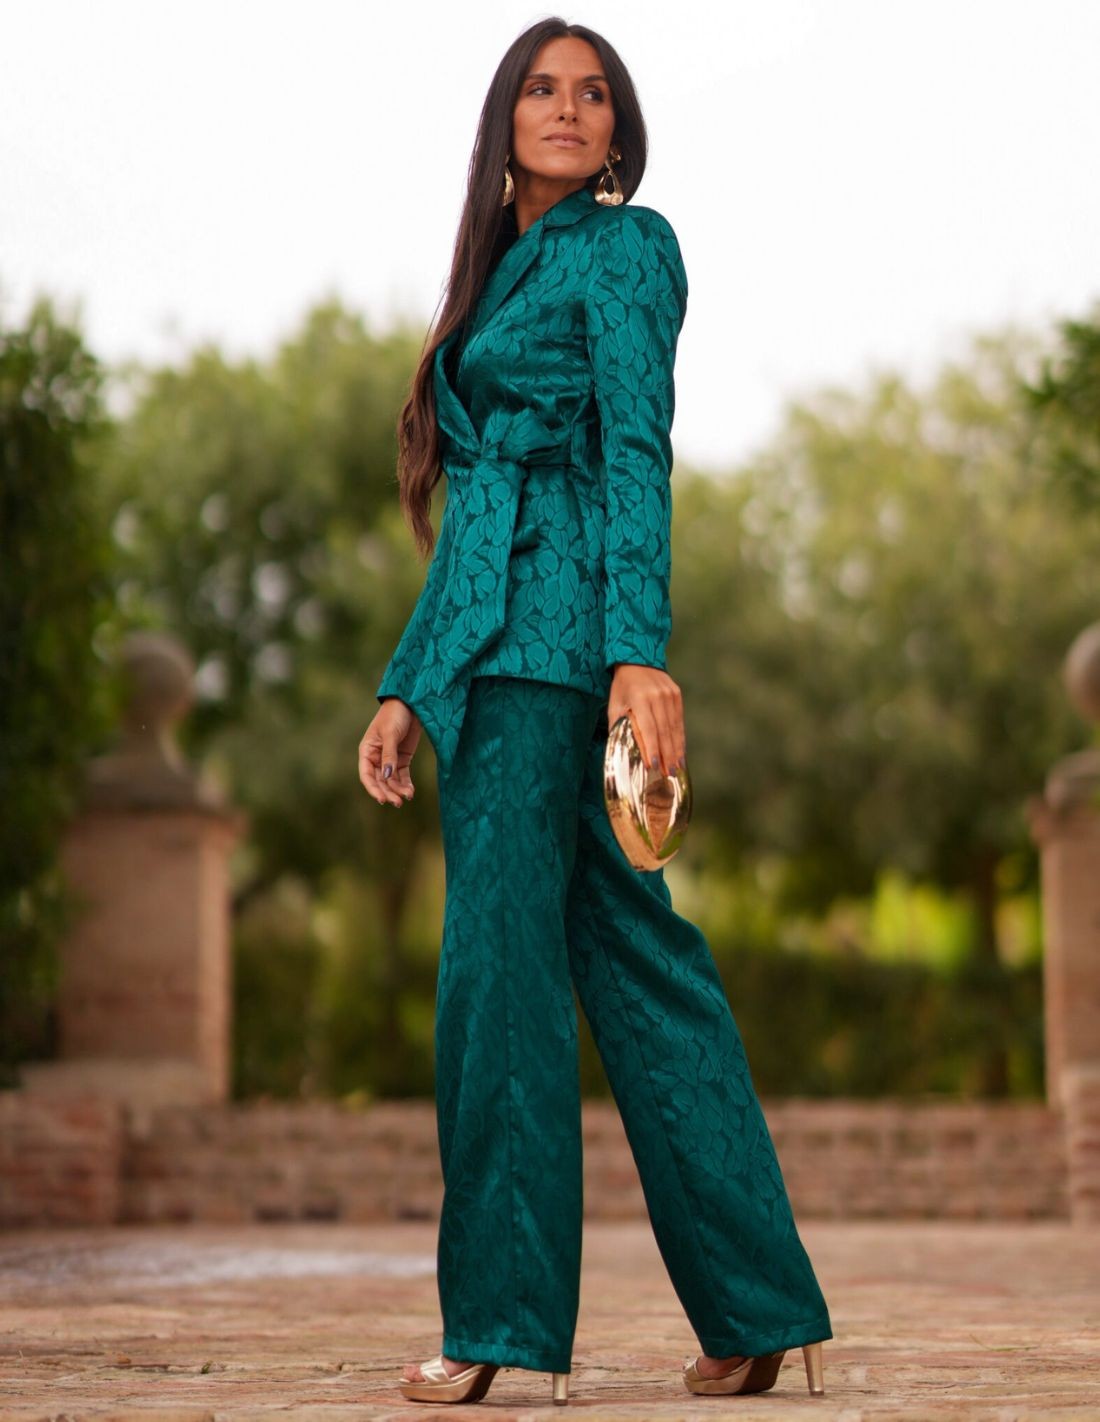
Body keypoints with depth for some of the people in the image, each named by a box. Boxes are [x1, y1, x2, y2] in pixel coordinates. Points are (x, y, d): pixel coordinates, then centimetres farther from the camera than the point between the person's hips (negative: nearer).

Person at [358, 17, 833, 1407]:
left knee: (499, 960, -10)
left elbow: (636, 450, -12)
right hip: (479, 640, 9)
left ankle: (504, 1317, -5)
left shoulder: (622, 246, 0)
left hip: (553, 631, -9)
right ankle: (757, 1309, 12)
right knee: (633, 958, 7)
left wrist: (640, 649, -22)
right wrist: (402, 685, 18)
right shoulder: (502, 271, 24)